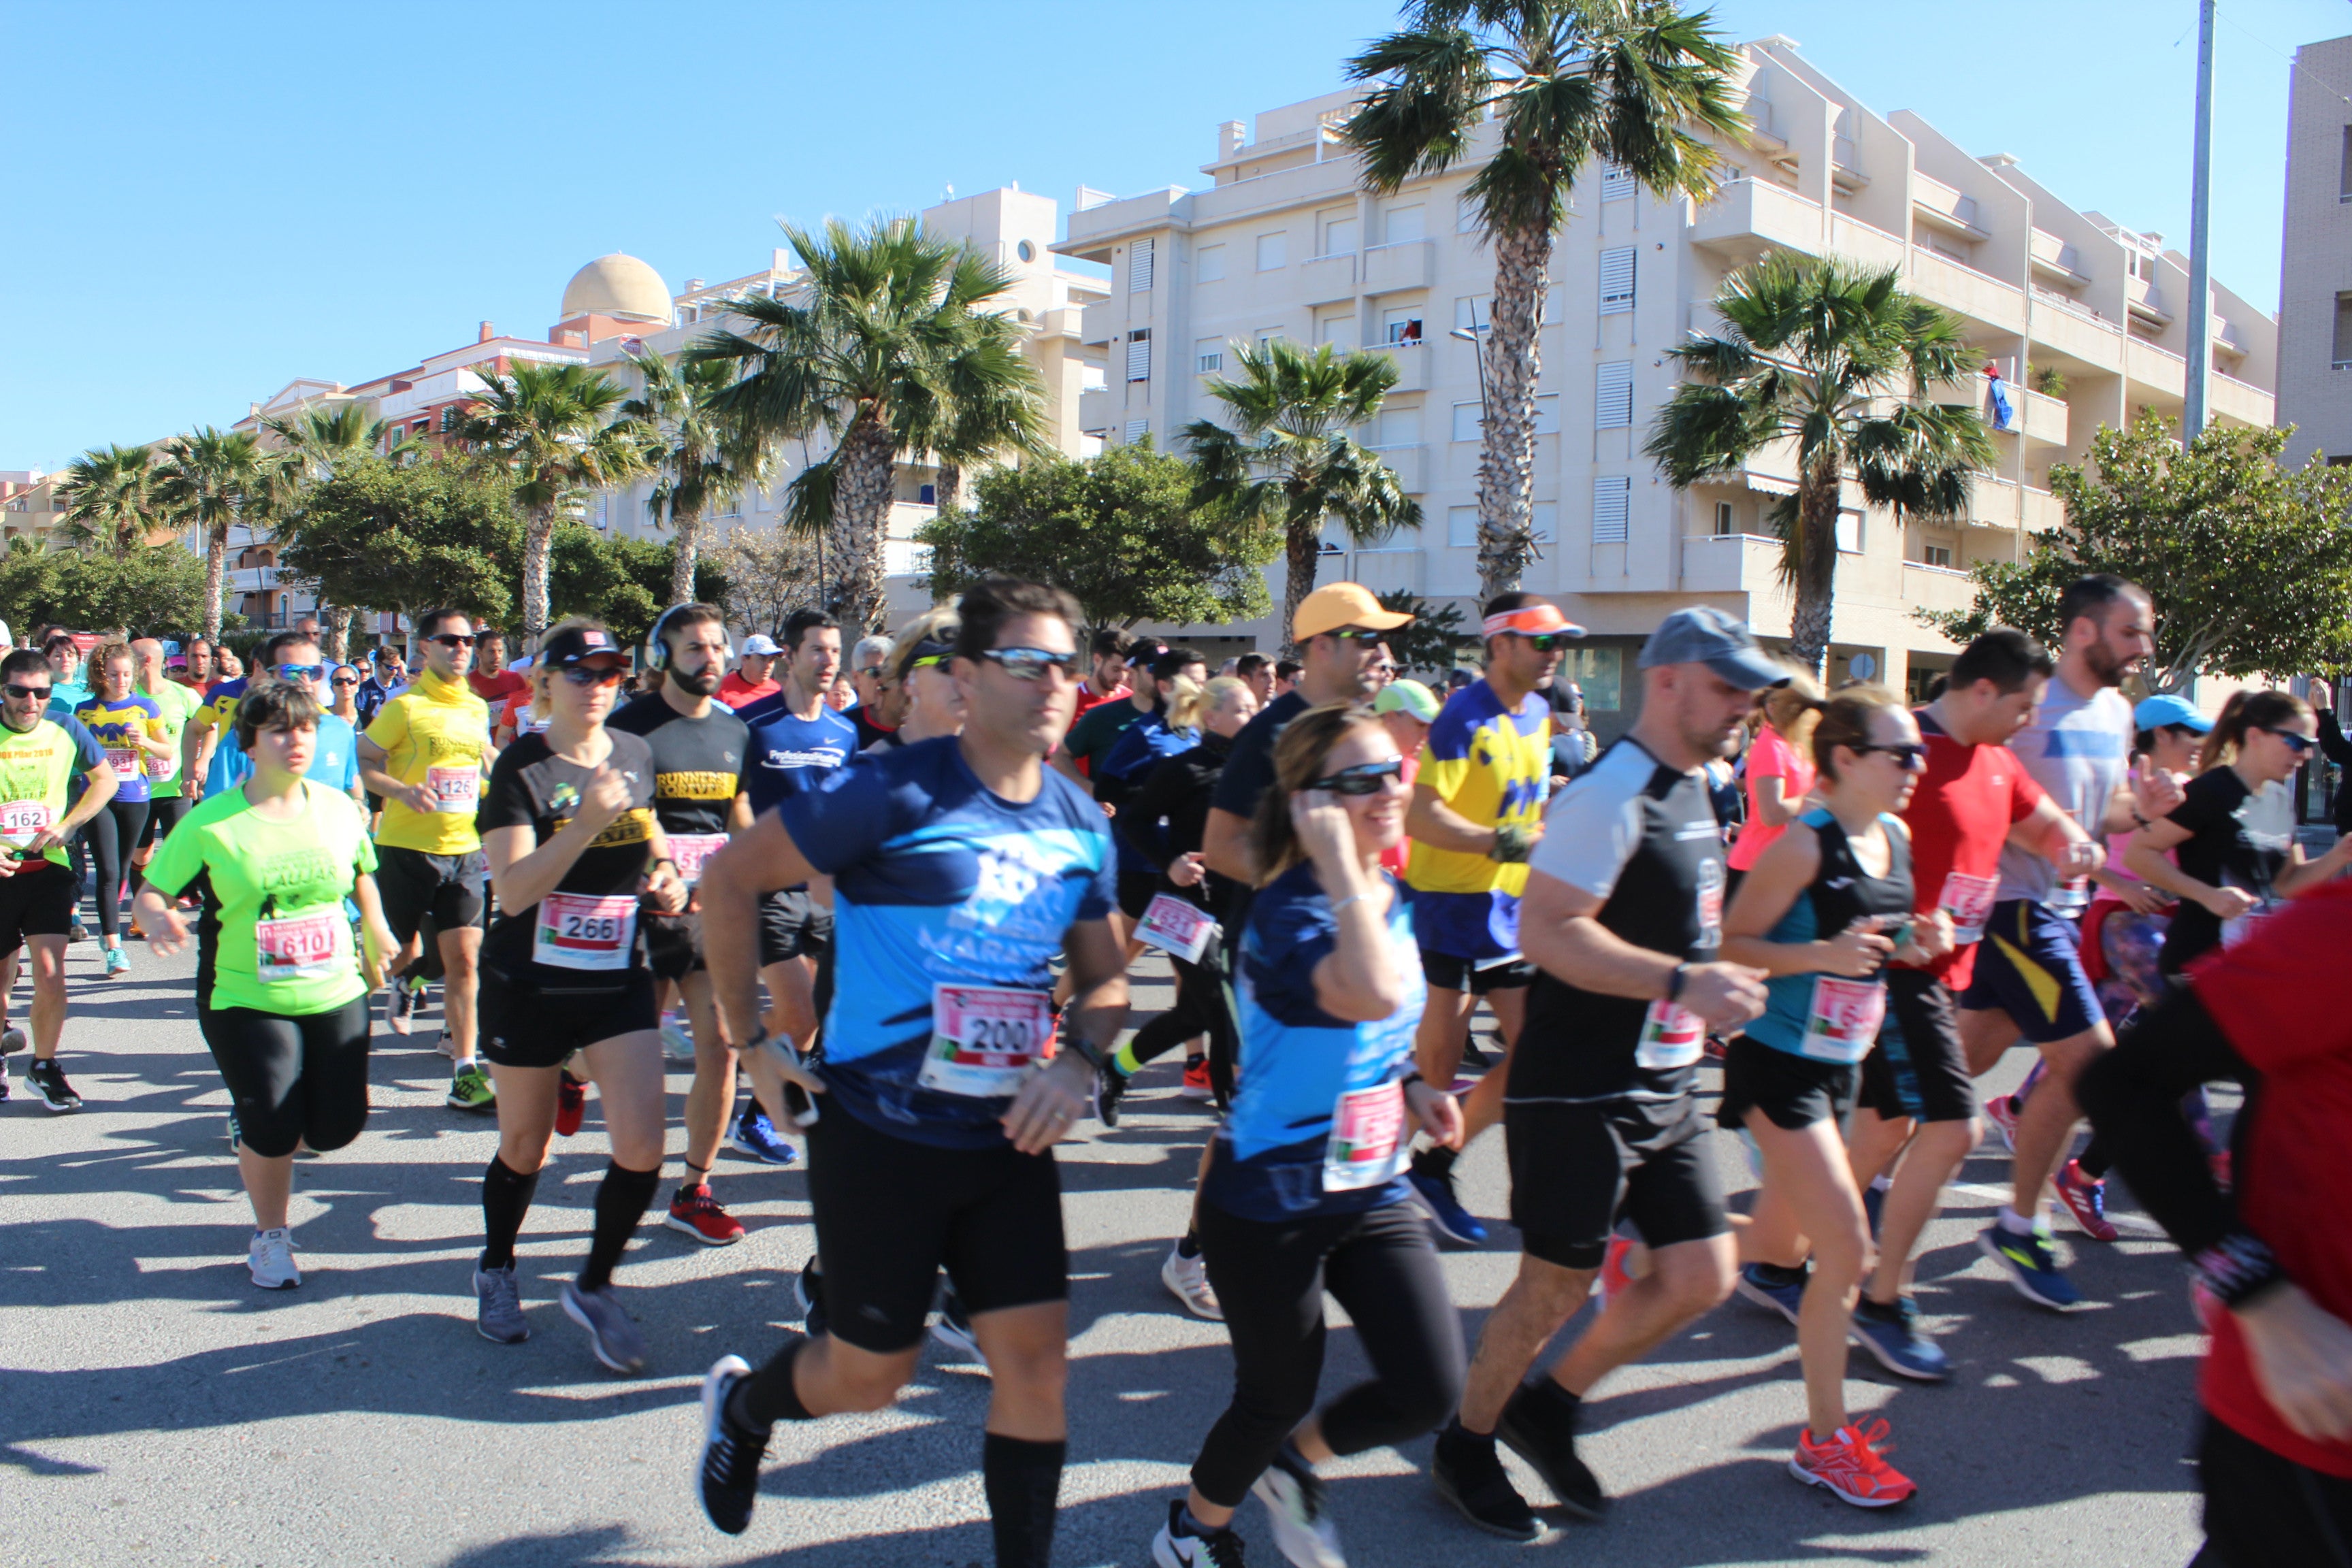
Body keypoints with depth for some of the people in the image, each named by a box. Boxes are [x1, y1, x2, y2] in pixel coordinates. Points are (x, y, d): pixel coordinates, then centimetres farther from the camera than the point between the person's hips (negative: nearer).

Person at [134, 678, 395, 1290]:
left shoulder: (340, 809, 2)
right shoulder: (211, 822, -8)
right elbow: (152, 891, -4)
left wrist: (375, 930, 12)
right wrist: (157, 919, -26)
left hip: (336, 995, 3)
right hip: (246, 1002, -3)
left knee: (336, 1129, 3)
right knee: (272, 1131, -9)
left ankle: (253, 1112, 40)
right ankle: (270, 1238, 21)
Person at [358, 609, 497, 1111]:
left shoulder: (477, 708, 9)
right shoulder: (405, 706, -8)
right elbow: (362, 762, -8)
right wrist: (402, 791, -23)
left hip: (463, 849, 4)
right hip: (407, 846, -4)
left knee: (464, 958, -3)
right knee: (402, 950, 10)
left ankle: (466, 1072, -1)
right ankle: (407, 979, 48)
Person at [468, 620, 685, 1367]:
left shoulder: (635, 754, 3)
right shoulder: (522, 767, -12)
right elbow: (512, 890, -21)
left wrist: (667, 879, 3)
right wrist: (586, 823, -32)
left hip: (620, 978, 3)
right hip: (530, 986, -3)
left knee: (643, 1148, -7)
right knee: (524, 1148, 13)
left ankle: (594, 1286, 17)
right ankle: (496, 1270, 41)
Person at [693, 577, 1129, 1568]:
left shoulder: (1081, 825, 2)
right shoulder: (896, 792, -16)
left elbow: (1104, 977, 11)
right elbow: (730, 879, -11)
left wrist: (1076, 1060, -10)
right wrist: (752, 1039, -9)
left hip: (1007, 1141, 5)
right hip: (881, 1135, -4)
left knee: (1037, 1364, 3)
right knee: (869, 1376, 11)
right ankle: (740, 1405, 44)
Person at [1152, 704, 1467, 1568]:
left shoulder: (1392, 901, 3)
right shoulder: (1286, 912, -22)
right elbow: (1375, 995, -43)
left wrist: (1411, 1087, 1)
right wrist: (1338, 859, -36)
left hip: (1374, 1192, 7)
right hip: (1270, 1204, -7)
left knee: (1430, 1389, -1)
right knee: (1277, 1397, 11)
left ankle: (1294, 1459, 31)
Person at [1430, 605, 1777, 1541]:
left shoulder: (1696, 790, 11)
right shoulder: (1613, 796, -19)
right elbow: (1545, 931, -27)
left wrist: (1711, 992, 12)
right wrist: (1681, 982, -30)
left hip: (1665, 1087, 9)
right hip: (1579, 1091, -9)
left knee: (1702, 1274, 9)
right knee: (1557, 1286, 3)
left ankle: (1549, 1408, 28)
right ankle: (1466, 1446, 27)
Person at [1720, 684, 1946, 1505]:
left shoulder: (1895, 838, 6)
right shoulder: (1804, 844, -18)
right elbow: (1732, 944, -17)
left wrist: (1915, 942, -1)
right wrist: (1823, 954, -30)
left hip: (1838, 1066, 9)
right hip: (1779, 1065, -9)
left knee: (1778, 1245, 18)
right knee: (1846, 1249, -8)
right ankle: (1825, 1441, 9)